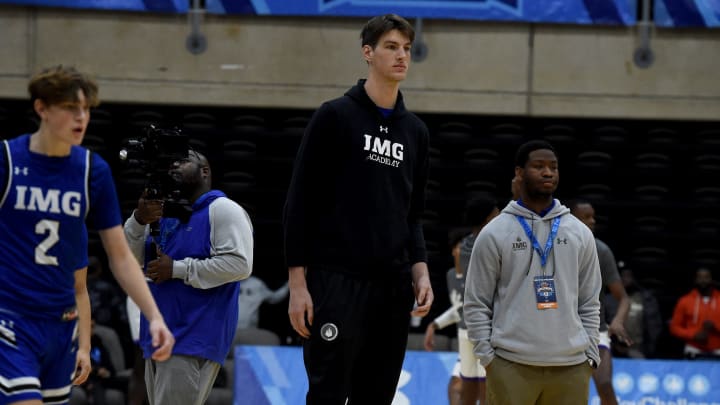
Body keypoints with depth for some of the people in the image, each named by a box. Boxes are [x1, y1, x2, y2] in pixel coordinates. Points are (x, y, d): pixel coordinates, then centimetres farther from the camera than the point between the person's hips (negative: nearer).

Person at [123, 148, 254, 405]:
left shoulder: (222, 210, -4)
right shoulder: (163, 214, 20)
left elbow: (239, 264, -17)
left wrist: (177, 269, -16)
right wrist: (138, 220, -8)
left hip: (193, 341, -8)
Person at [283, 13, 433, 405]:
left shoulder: (415, 130, 15)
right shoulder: (334, 117, -2)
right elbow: (299, 204, -3)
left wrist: (420, 272, 6)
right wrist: (297, 282, -9)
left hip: (392, 286, 6)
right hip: (337, 282, -5)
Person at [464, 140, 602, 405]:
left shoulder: (580, 233, 12)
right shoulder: (494, 234, 2)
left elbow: (589, 303, 15)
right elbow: (476, 304, 3)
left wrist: (591, 353, 7)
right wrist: (487, 356, -5)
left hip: (571, 365, 3)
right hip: (511, 364, -3)